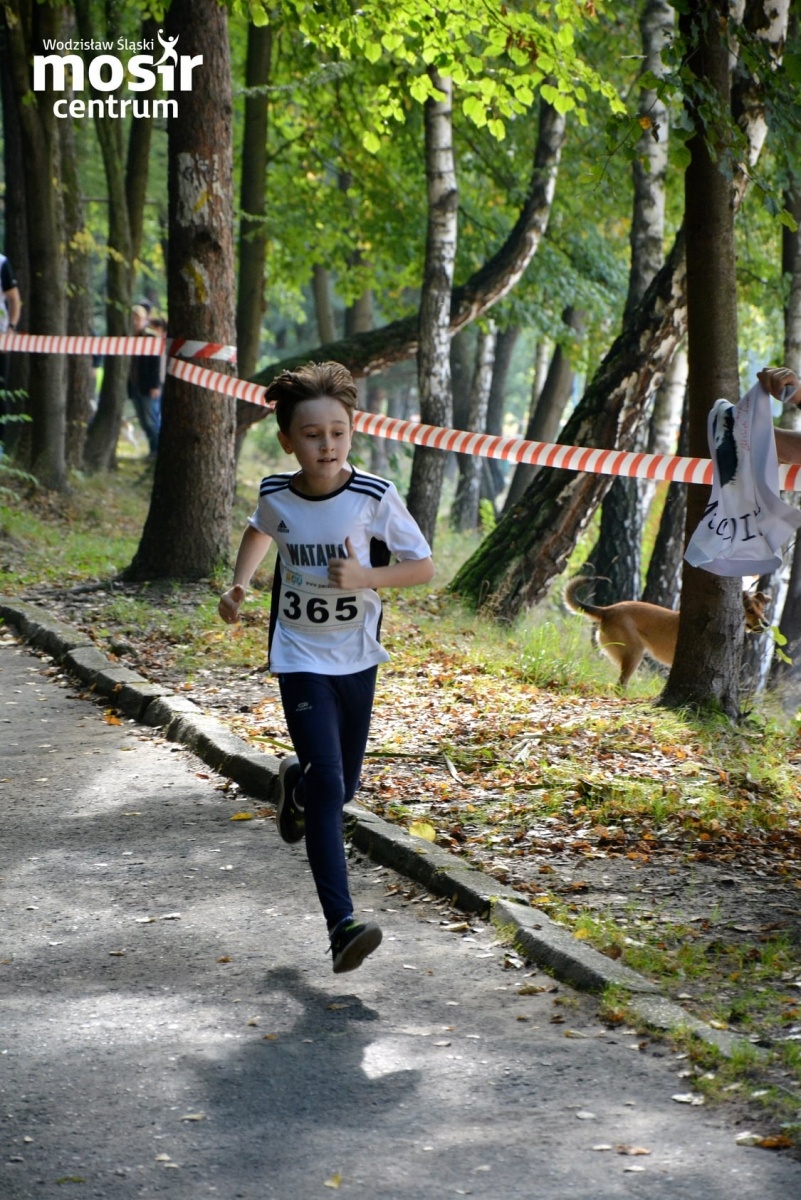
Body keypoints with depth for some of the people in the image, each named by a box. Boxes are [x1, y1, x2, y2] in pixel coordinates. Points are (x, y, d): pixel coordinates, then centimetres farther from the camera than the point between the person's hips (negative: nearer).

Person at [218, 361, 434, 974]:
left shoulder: (375, 496, -15)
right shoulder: (277, 495, -8)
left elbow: (423, 567, -8)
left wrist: (365, 577, -23)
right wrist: (239, 586, 2)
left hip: (357, 658, 1)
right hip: (301, 656, -1)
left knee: (344, 788, 14)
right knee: (326, 784, -15)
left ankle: (294, 783, 52)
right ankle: (342, 924, -16)